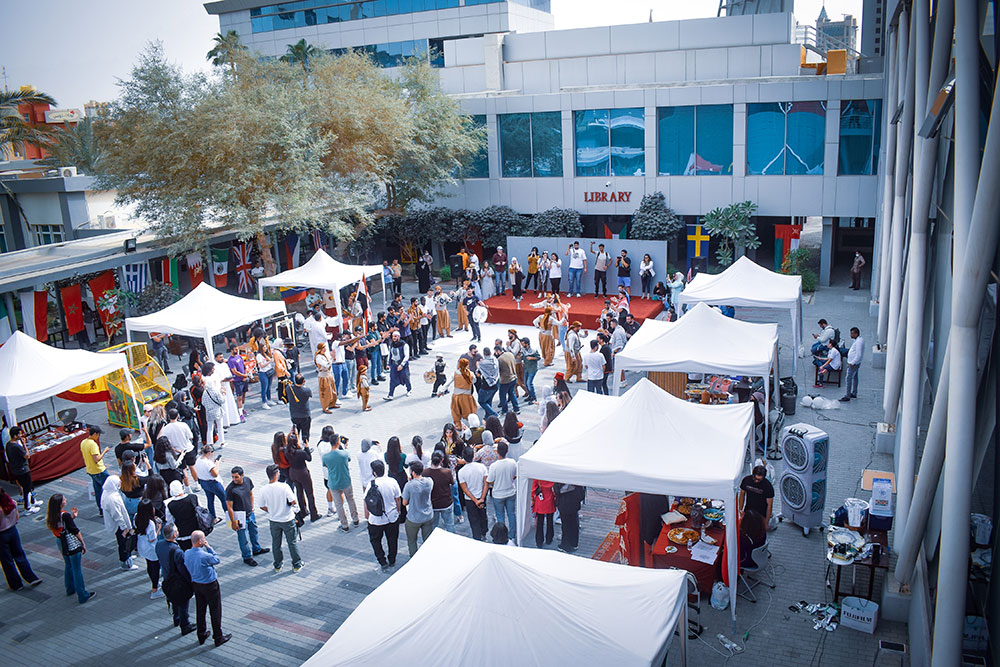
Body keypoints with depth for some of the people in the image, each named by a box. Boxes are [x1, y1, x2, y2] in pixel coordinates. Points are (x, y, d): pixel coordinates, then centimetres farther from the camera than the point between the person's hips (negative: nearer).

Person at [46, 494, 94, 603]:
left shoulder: (50, 516, -2)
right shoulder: (65, 515, -24)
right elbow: (76, 531, -17)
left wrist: (72, 517, 8)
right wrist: (83, 544, -8)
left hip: (61, 544, 8)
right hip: (73, 545, -8)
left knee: (68, 566, 26)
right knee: (77, 570, 2)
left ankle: (70, 588, 44)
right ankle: (83, 595, 10)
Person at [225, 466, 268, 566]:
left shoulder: (247, 480, -8)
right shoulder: (230, 489, -25)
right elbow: (229, 507, -19)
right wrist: (233, 522, -16)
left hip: (250, 513, 6)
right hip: (240, 516, -6)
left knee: (254, 532, 25)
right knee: (243, 538, 6)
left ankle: (256, 549, 47)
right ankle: (247, 557, 24)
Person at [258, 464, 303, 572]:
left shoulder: (264, 490, -13)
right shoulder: (284, 487, -24)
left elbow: (262, 507, -1)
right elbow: (293, 502, -21)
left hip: (273, 521, 3)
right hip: (287, 520, -3)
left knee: (276, 544, 20)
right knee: (292, 543, 14)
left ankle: (277, 566, 32)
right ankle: (296, 565, 24)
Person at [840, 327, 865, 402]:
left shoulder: (859, 342, -25)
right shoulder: (859, 339, 8)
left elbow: (859, 355, -27)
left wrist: (852, 363, -24)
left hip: (854, 363, -11)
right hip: (855, 363, 11)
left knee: (849, 378, -7)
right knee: (854, 377, 19)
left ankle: (847, 396, -4)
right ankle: (854, 393, 31)